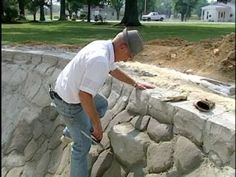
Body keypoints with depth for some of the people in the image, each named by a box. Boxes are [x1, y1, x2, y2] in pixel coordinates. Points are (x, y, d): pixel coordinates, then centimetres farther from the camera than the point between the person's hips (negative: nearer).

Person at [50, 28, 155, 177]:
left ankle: (71, 131, 39)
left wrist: (136, 84, 21)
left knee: (102, 105, 28)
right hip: (70, 103, -9)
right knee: (83, 144, 2)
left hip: (72, 91, 9)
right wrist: (97, 124, -23)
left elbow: (114, 70, 16)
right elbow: (84, 95, -34)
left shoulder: (104, 47, -3)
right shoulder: (100, 60, -34)